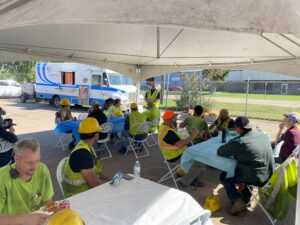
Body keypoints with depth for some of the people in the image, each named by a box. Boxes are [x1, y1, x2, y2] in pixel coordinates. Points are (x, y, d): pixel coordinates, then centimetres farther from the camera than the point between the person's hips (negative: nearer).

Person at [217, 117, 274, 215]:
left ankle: (238, 201, 0)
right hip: (268, 174, 7)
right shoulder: (260, 134, -1)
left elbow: (220, 151, -13)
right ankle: (246, 195, 36)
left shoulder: (239, 142, -23)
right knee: (239, 168, 31)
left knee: (224, 176, 11)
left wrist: (231, 150, 6)